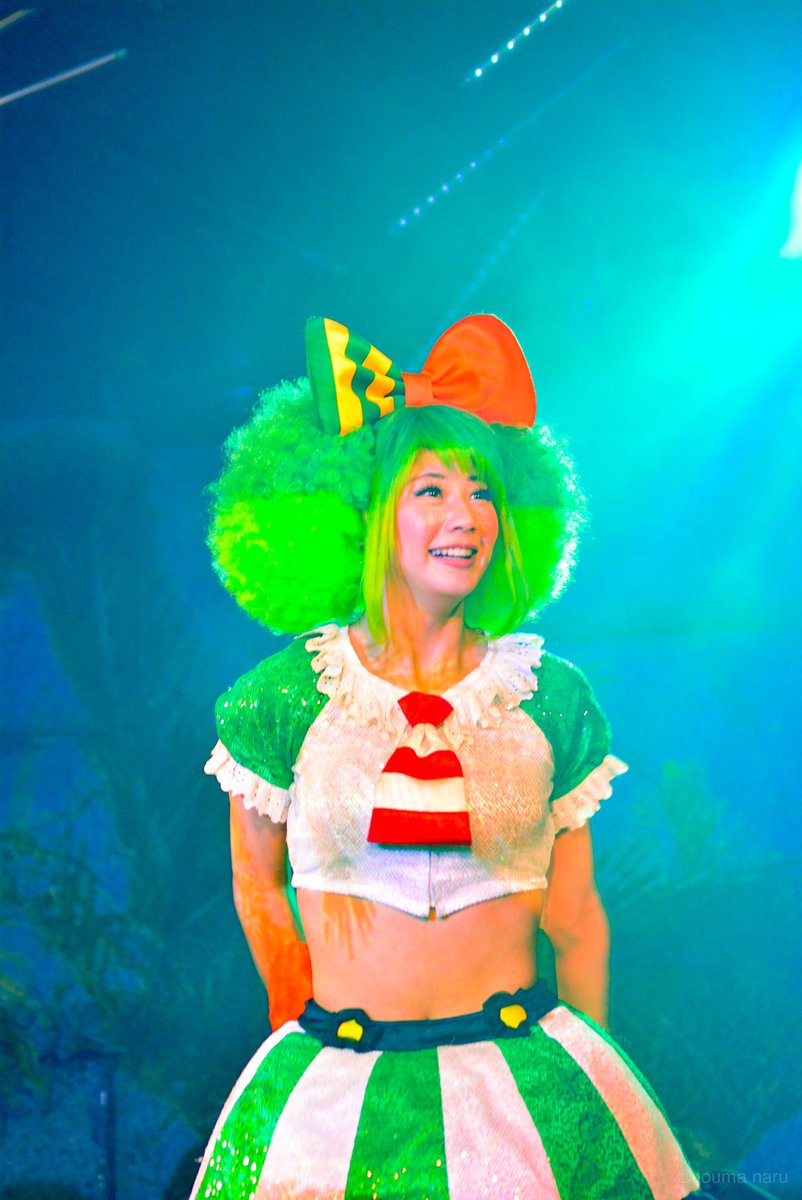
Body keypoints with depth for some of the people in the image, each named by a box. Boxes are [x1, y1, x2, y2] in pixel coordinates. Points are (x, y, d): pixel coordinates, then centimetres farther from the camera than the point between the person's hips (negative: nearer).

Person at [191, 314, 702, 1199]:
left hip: (525, 1073, 1)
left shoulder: (551, 696, 1)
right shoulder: (284, 695, -4)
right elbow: (257, 887, 9)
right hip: (338, 1085, -1)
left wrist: (596, 1077, 11)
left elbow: (574, 919, 7)